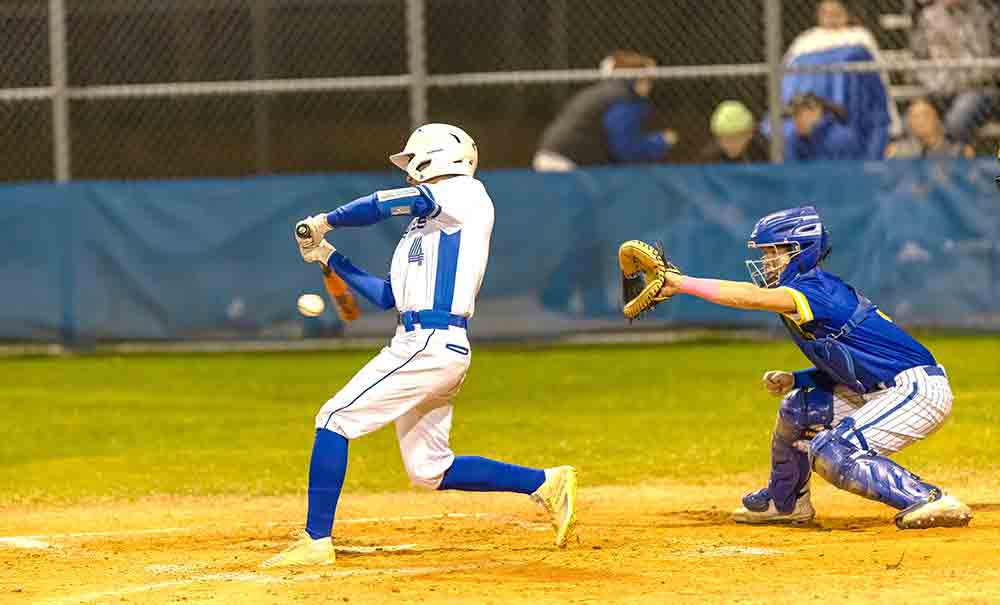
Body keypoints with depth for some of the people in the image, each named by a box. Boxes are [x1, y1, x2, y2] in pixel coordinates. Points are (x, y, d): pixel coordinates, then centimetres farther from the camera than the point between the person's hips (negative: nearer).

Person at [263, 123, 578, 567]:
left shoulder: (465, 194, -2)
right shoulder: (425, 225, 25)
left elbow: (385, 204, -12)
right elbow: (385, 295, 24)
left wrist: (324, 222, 1)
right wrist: (328, 256, 22)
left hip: (431, 345, -10)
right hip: (424, 347, 10)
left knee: (335, 418, -10)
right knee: (430, 470, 12)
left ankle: (316, 541, -11)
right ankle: (545, 483, 13)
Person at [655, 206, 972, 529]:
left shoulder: (816, 289, -16)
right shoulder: (818, 290, 14)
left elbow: (752, 297, -31)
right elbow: (843, 368, 19)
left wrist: (681, 283, -32)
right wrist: (794, 380, 5)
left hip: (918, 390, -10)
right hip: (883, 393, 10)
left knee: (831, 453, -18)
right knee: (797, 407, 16)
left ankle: (932, 501, -19)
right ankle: (784, 501, 34)